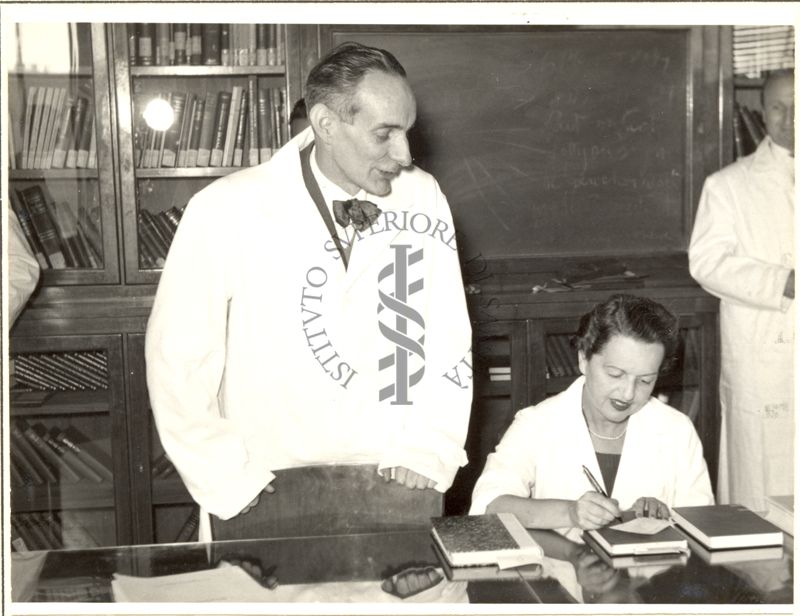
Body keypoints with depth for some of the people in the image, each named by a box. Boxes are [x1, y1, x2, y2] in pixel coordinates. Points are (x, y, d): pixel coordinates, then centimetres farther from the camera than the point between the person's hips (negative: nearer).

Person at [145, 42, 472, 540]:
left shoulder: (423, 197, -1)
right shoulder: (227, 211, -10)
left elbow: (449, 341, 5)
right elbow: (177, 365, -7)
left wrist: (431, 453, -2)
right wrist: (235, 482, -8)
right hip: (268, 497, -2)